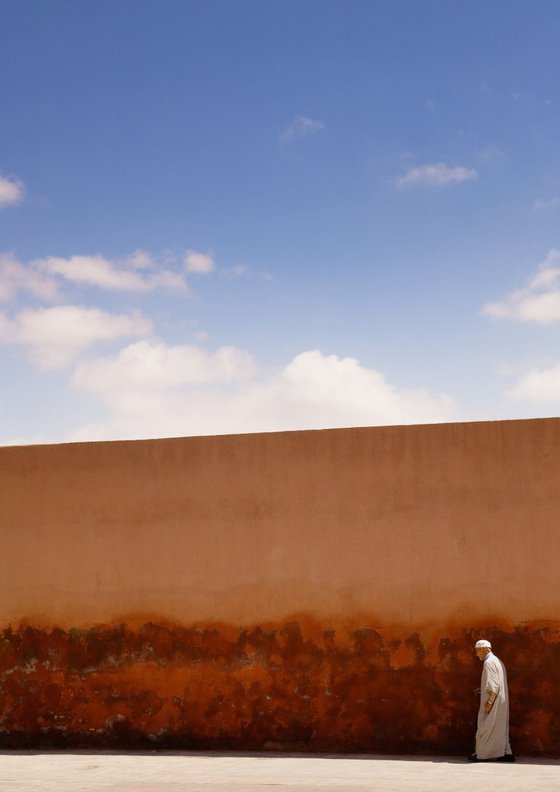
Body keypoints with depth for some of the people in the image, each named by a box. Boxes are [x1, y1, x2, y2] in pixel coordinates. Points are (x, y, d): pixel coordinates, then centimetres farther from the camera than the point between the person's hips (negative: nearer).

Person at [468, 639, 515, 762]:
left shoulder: (489, 662, -15)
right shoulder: (498, 662, 15)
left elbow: (494, 685, -22)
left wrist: (489, 702, -21)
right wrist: (482, 689, 19)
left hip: (493, 701, -10)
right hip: (501, 701, 10)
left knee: (485, 727, -1)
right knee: (501, 727, 11)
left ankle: (481, 754, 5)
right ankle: (506, 753, 10)